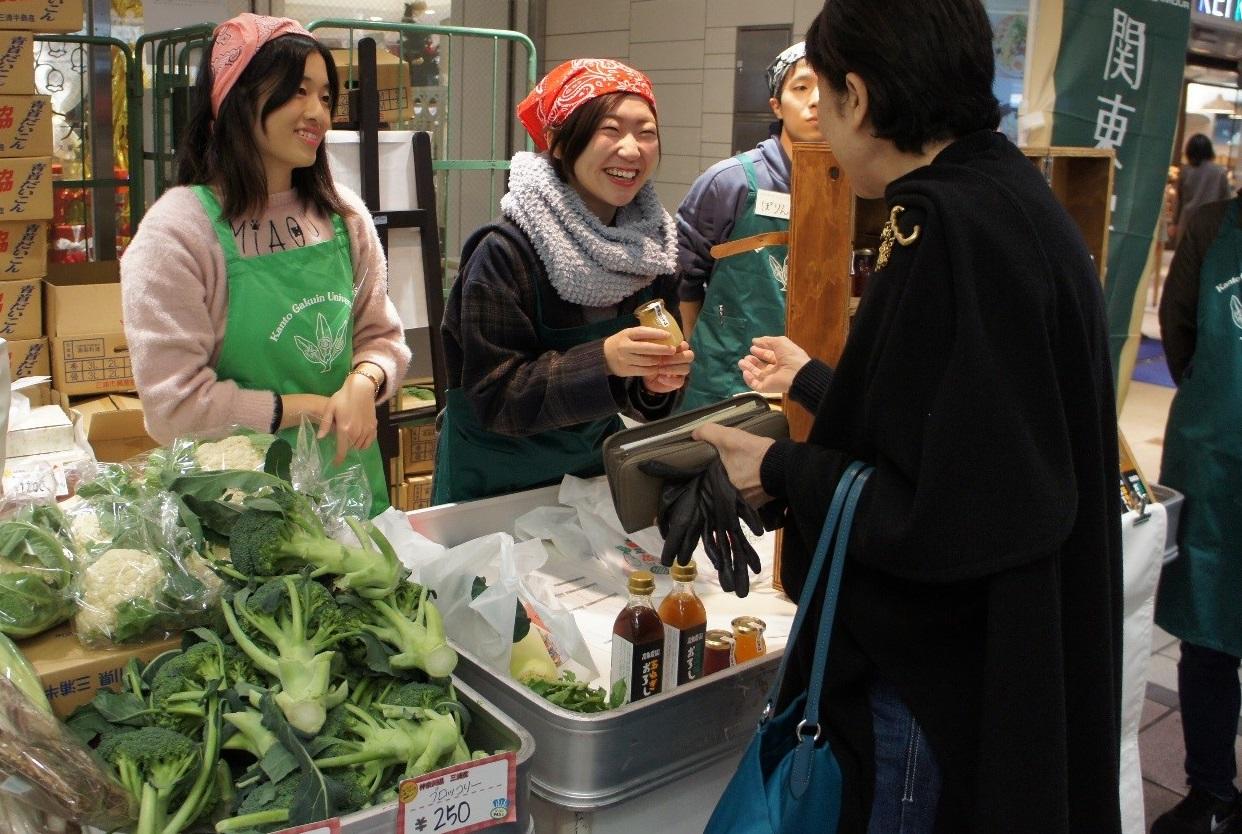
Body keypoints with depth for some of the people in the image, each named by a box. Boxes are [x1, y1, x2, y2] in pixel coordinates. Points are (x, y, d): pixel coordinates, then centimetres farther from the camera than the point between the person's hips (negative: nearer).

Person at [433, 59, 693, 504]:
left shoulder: (652, 244, -7)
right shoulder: (506, 252, -22)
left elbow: (635, 394, 1)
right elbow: (493, 395, -24)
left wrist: (657, 381, -20)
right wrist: (603, 361, -33)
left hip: (594, 468, 5)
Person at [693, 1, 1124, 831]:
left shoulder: (953, 227, -26)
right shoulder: (1009, 196, 4)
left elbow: (953, 516, -28)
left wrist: (784, 471, -15)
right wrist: (813, 382, 26)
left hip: (945, 681, -9)